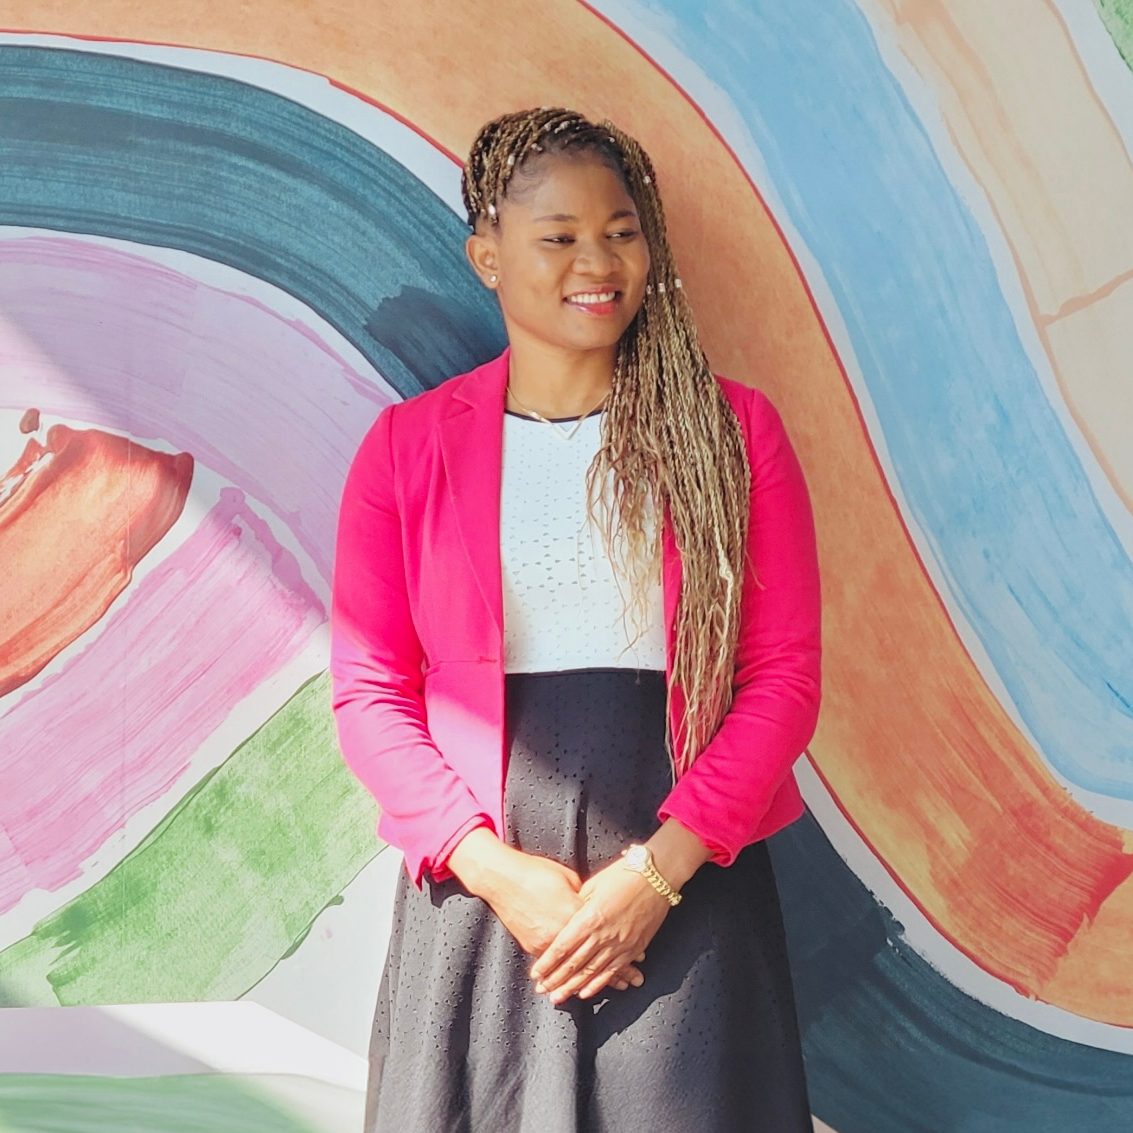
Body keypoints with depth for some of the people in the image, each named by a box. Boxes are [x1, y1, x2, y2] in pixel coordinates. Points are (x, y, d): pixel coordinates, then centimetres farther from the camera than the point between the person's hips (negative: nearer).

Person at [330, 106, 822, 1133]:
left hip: (688, 884, 0)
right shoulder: (408, 448, 4)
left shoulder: (733, 433, 3)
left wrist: (657, 872, -11)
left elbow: (785, 676, -1)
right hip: (478, 888, 0)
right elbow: (369, 692, 1)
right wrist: (492, 867, -11)